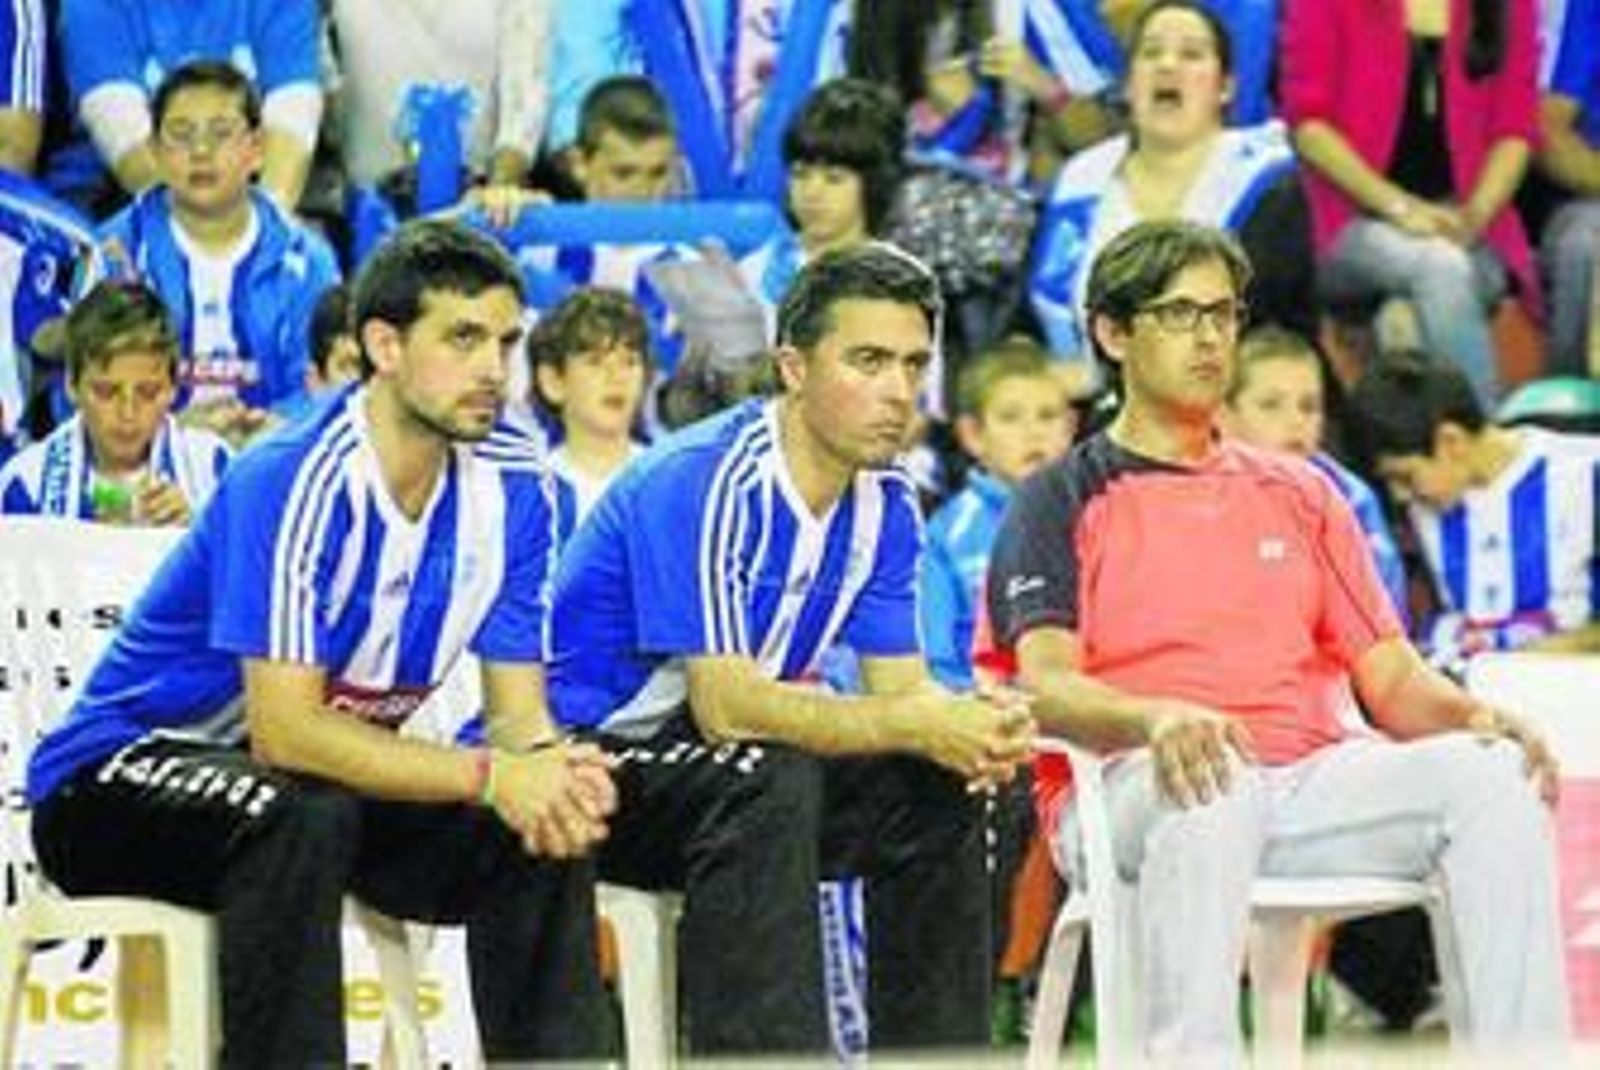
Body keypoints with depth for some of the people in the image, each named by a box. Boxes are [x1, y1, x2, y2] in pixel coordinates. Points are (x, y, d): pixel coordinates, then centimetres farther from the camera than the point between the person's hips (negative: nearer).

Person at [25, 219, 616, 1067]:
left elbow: (518, 713, -4)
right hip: (118, 771, -6)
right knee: (302, 818, -37)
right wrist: (488, 776, -37)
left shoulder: (513, 485, -6)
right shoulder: (291, 484, -26)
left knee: (548, 824, -14)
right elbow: (285, 731, -31)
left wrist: (553, 770, -29)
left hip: (327, 777, 7)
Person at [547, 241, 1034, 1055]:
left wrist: (968, 725, -24)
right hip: (580, 758, -8)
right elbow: (725, 707, -30)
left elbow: (901, 687, 0)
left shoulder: (883, 503, 1)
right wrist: (920, 726, -32)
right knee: (764, 778, -34)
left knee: (937, 789, -7)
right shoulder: (701, 482, -24)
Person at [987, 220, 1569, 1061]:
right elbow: (1046, 685, -4)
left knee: (1492, 773, -22)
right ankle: (1189, 1059, -49)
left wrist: (1472, 716, -5)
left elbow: (1392, 682, 19)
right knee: (1213, 785, -39)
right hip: (1136, 786, -4)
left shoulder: (1300, 495, 26)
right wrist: (1157, 717, -27)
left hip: (1312, 781, 4)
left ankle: (1523, 1060, -30)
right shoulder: (1062, 502, 12)